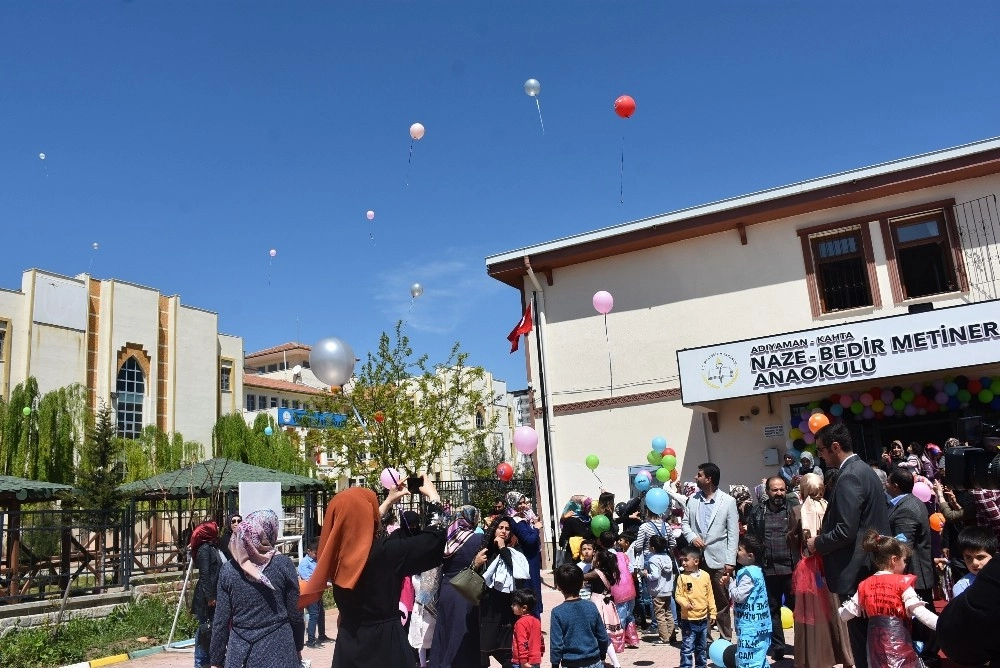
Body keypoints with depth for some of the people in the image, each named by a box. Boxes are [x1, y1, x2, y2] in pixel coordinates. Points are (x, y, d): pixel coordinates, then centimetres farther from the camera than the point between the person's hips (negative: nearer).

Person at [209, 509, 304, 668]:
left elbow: (221, 621, -1)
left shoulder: (228, 569, -2)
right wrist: (298, 648, 11)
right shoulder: (283, 564, -7)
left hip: (239, 654, 2)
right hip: (278, 651, -2)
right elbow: (295, 614, -3)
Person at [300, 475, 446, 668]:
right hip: (385, 643, -6)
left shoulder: (340, 548, -6)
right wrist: (433, 497, -5)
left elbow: (360, 525, 17)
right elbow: (434, 539, -17)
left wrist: (388, 502, 22)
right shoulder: (384, 551, -25)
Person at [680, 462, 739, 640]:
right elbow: (685, 523, 15)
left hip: (718, 560, -3)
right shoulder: (693, 499, 8)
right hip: (698, 558, 3)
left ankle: (725, 639, 15)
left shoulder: (728, 501, -4)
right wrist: (692, 537, -7)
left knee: (722, 603, 5)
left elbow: (733, 533, -4)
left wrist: (730, 561, -9)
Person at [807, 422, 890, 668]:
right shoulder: (863, 469, 12)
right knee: (871, 634, 17)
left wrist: (818, 543, -9)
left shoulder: (849, 477, -20)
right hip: (871, 564, 10)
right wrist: (823, 539, 15)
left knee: (861, 635, -1)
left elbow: (845, 531, -25)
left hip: (856, 571, -10)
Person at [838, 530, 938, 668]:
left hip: (875, 644, 5)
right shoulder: (902, 582, -7)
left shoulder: (865, 585, 7)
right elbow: (919, 612, -17)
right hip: (898, 643, -5)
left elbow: (845, 613, 10)